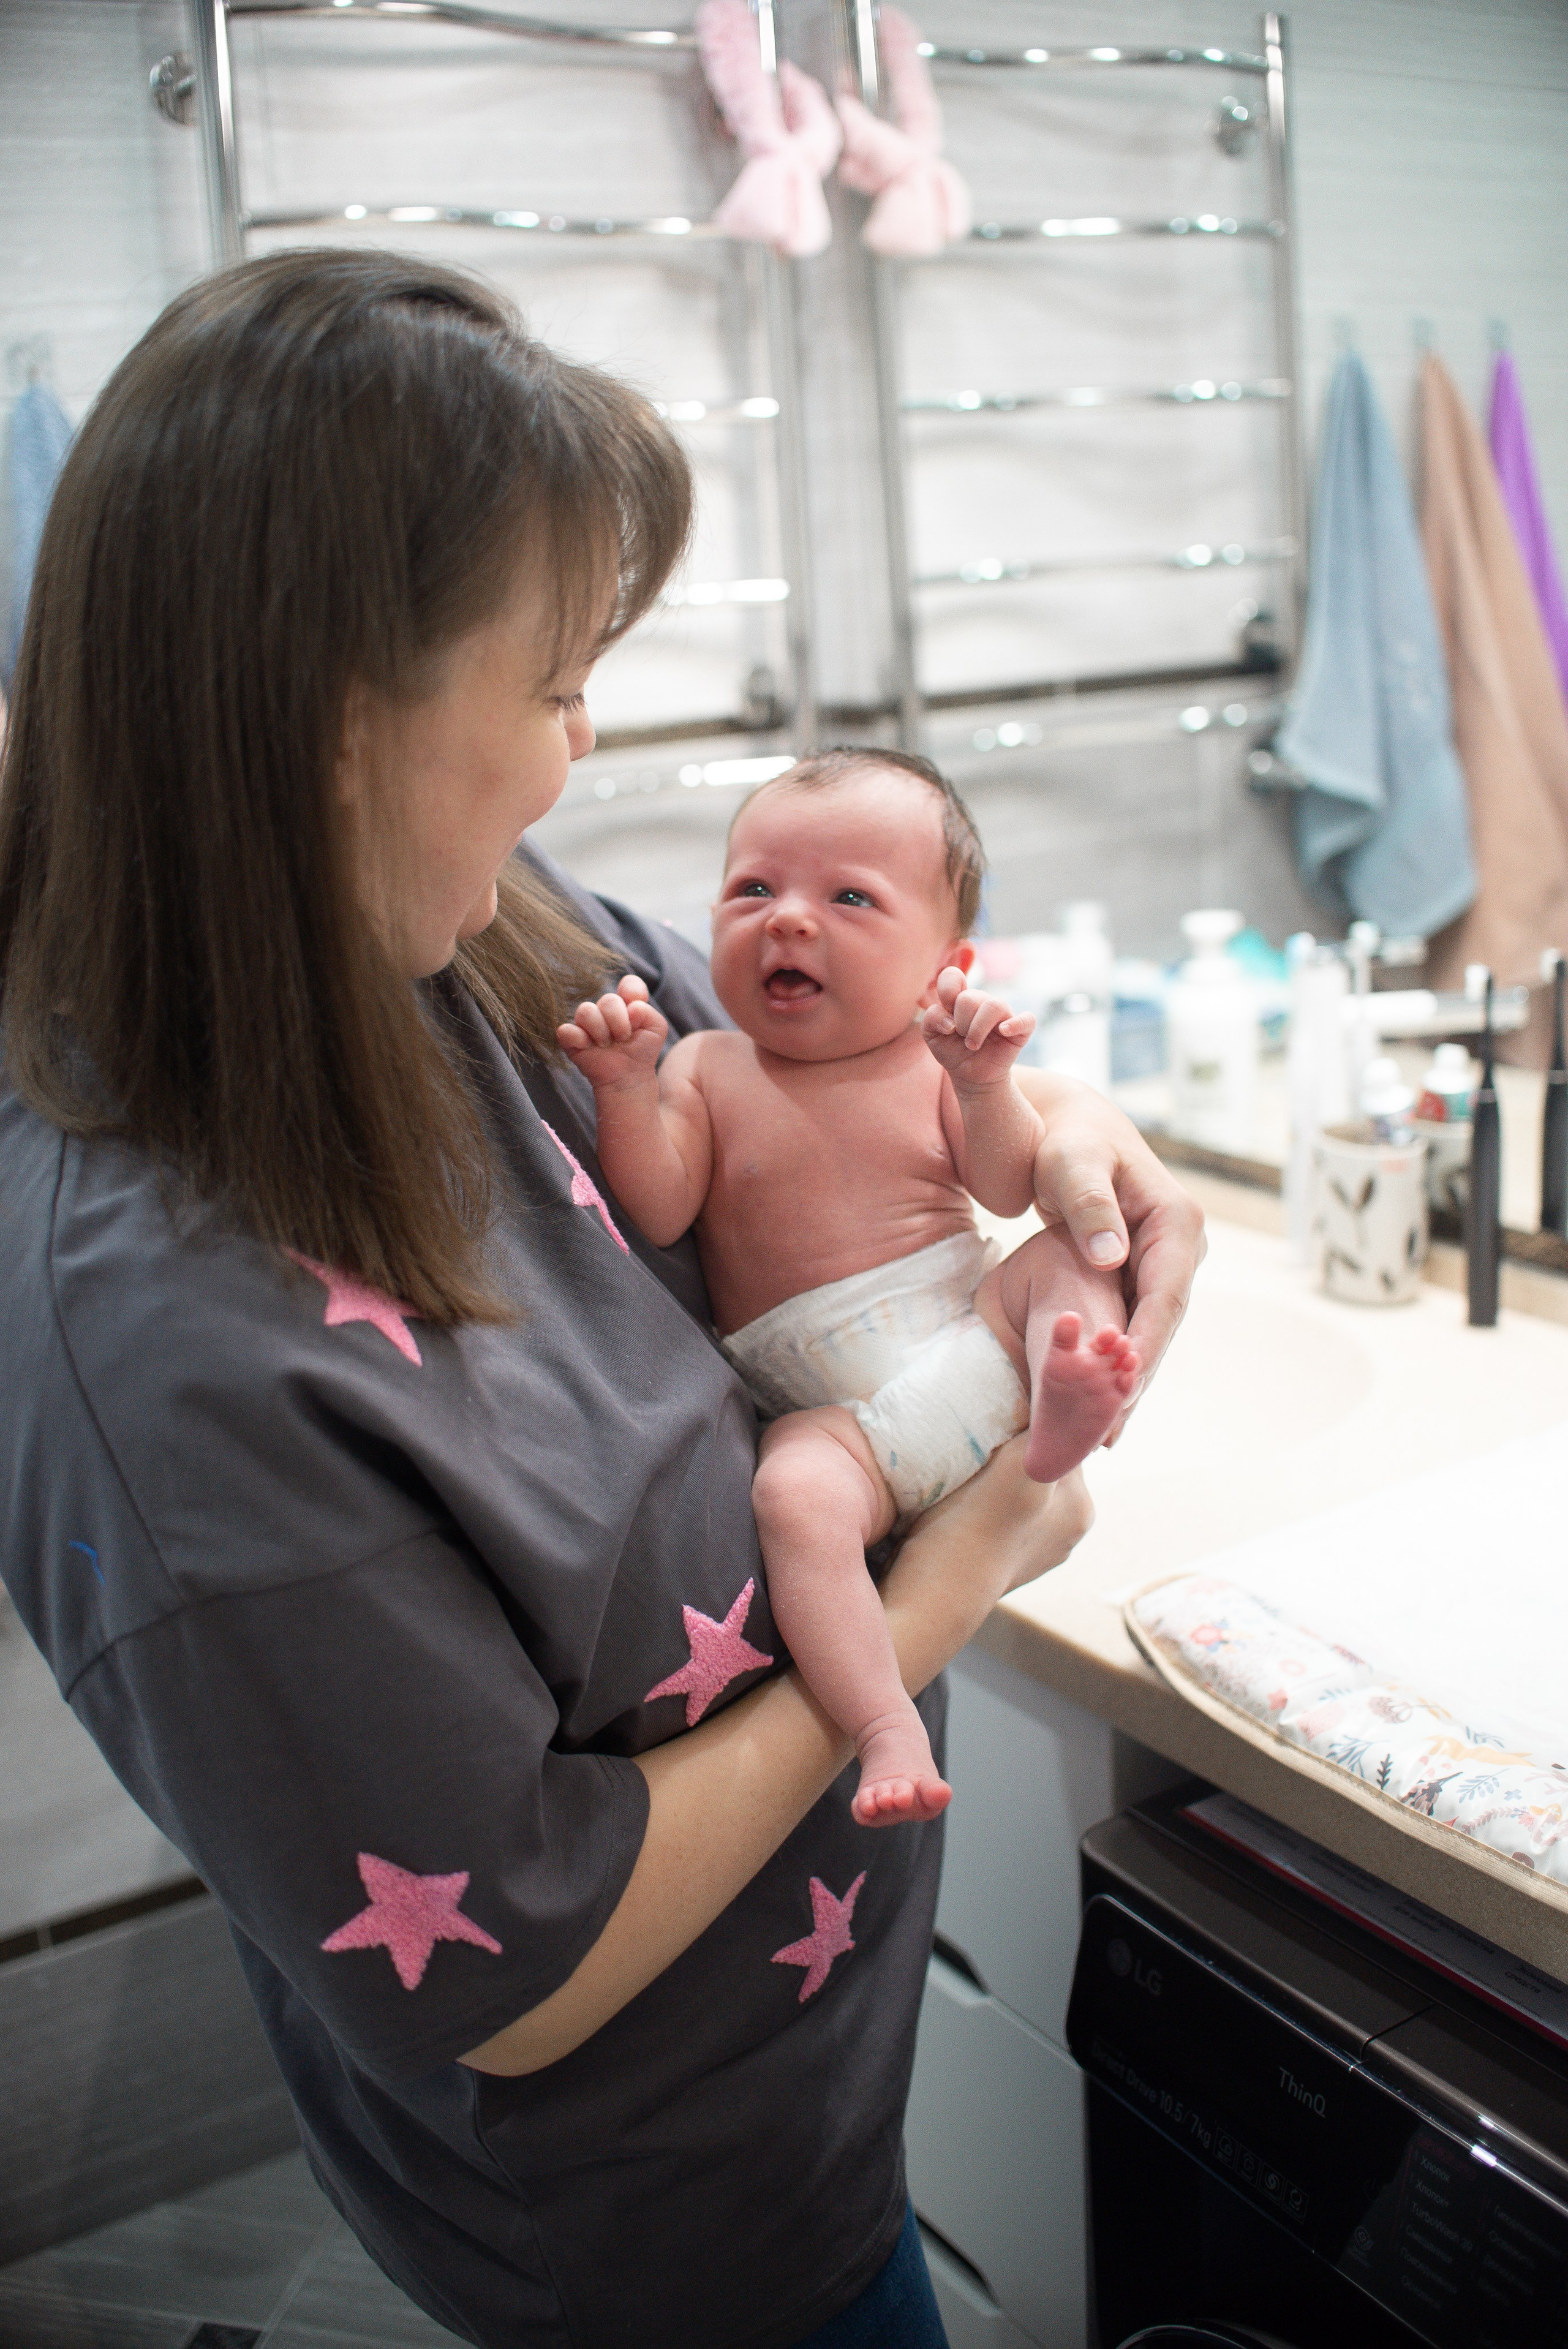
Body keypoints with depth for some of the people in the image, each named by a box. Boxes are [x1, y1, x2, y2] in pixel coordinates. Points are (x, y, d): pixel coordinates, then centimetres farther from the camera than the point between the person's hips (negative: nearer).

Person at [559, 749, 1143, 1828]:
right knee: (796, 1490, -31)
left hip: (976, 1341, 3)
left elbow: (1011, 1191, -4)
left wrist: (985, 1089, -21)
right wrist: (626, 1090, -20)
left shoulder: (937, 1061, 6)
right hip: (836, 1405, -3)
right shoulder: (706, 1069, 5)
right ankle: (888, 1730, -32)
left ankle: (1064, 1402, -38)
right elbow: (656, 1214, -6)